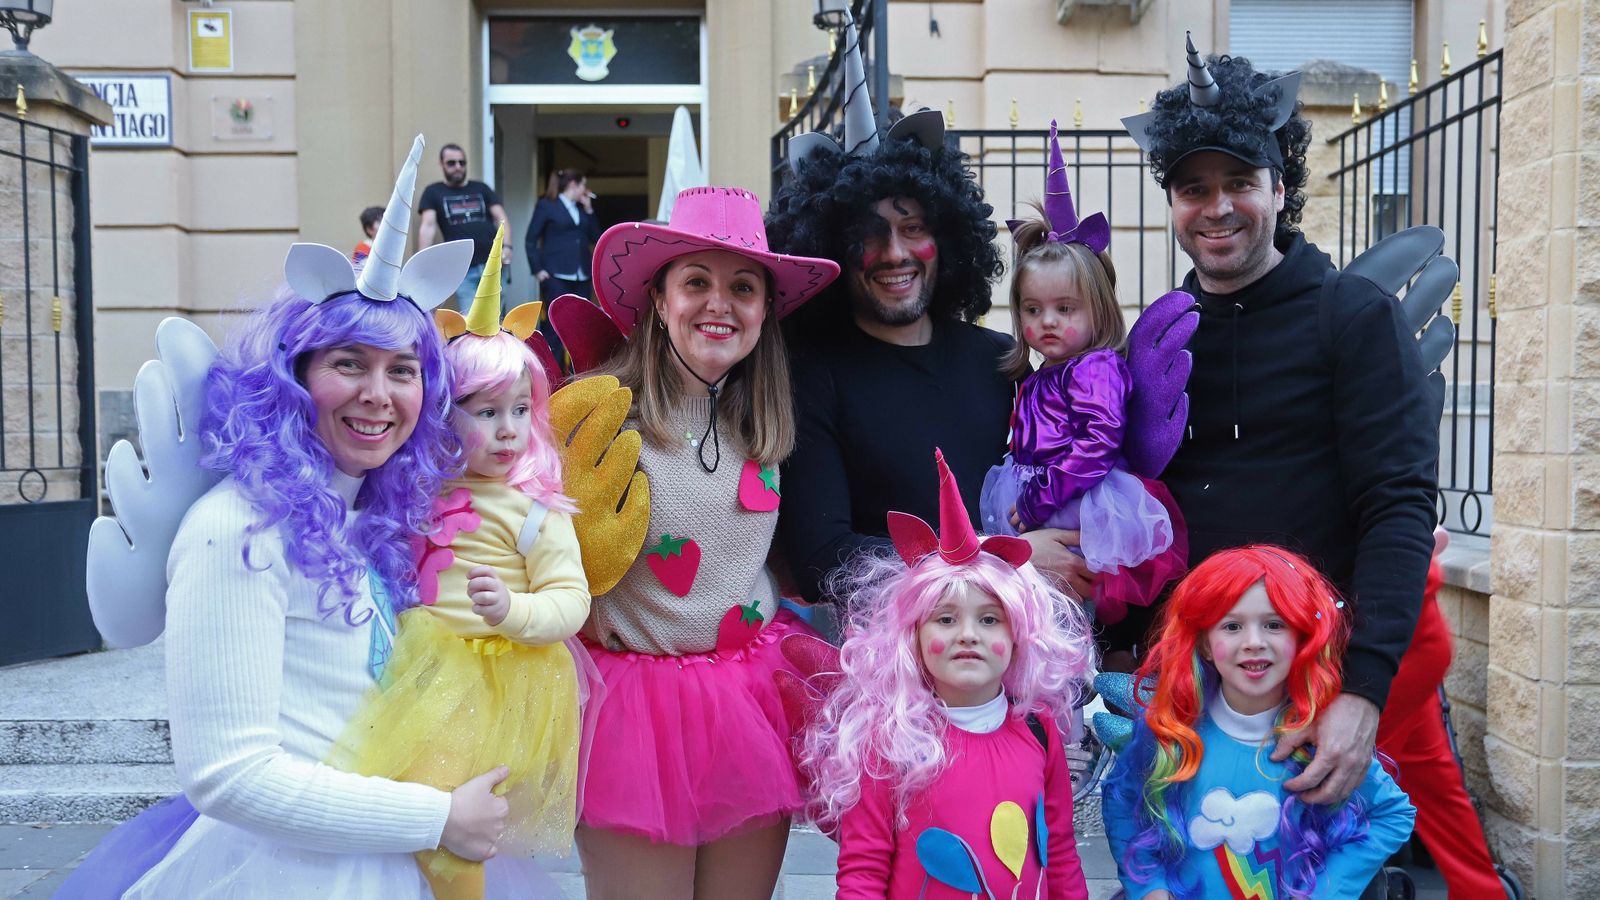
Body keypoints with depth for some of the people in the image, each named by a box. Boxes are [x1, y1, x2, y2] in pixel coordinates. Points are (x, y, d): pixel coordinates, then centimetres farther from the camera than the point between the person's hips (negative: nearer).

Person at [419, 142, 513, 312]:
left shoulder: (481, 189, 14)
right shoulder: (433, 192, 8)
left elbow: (501, 219, 6)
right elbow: (428, 226, -4)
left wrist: (506, 247, -12)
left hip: (493, 264, 2)